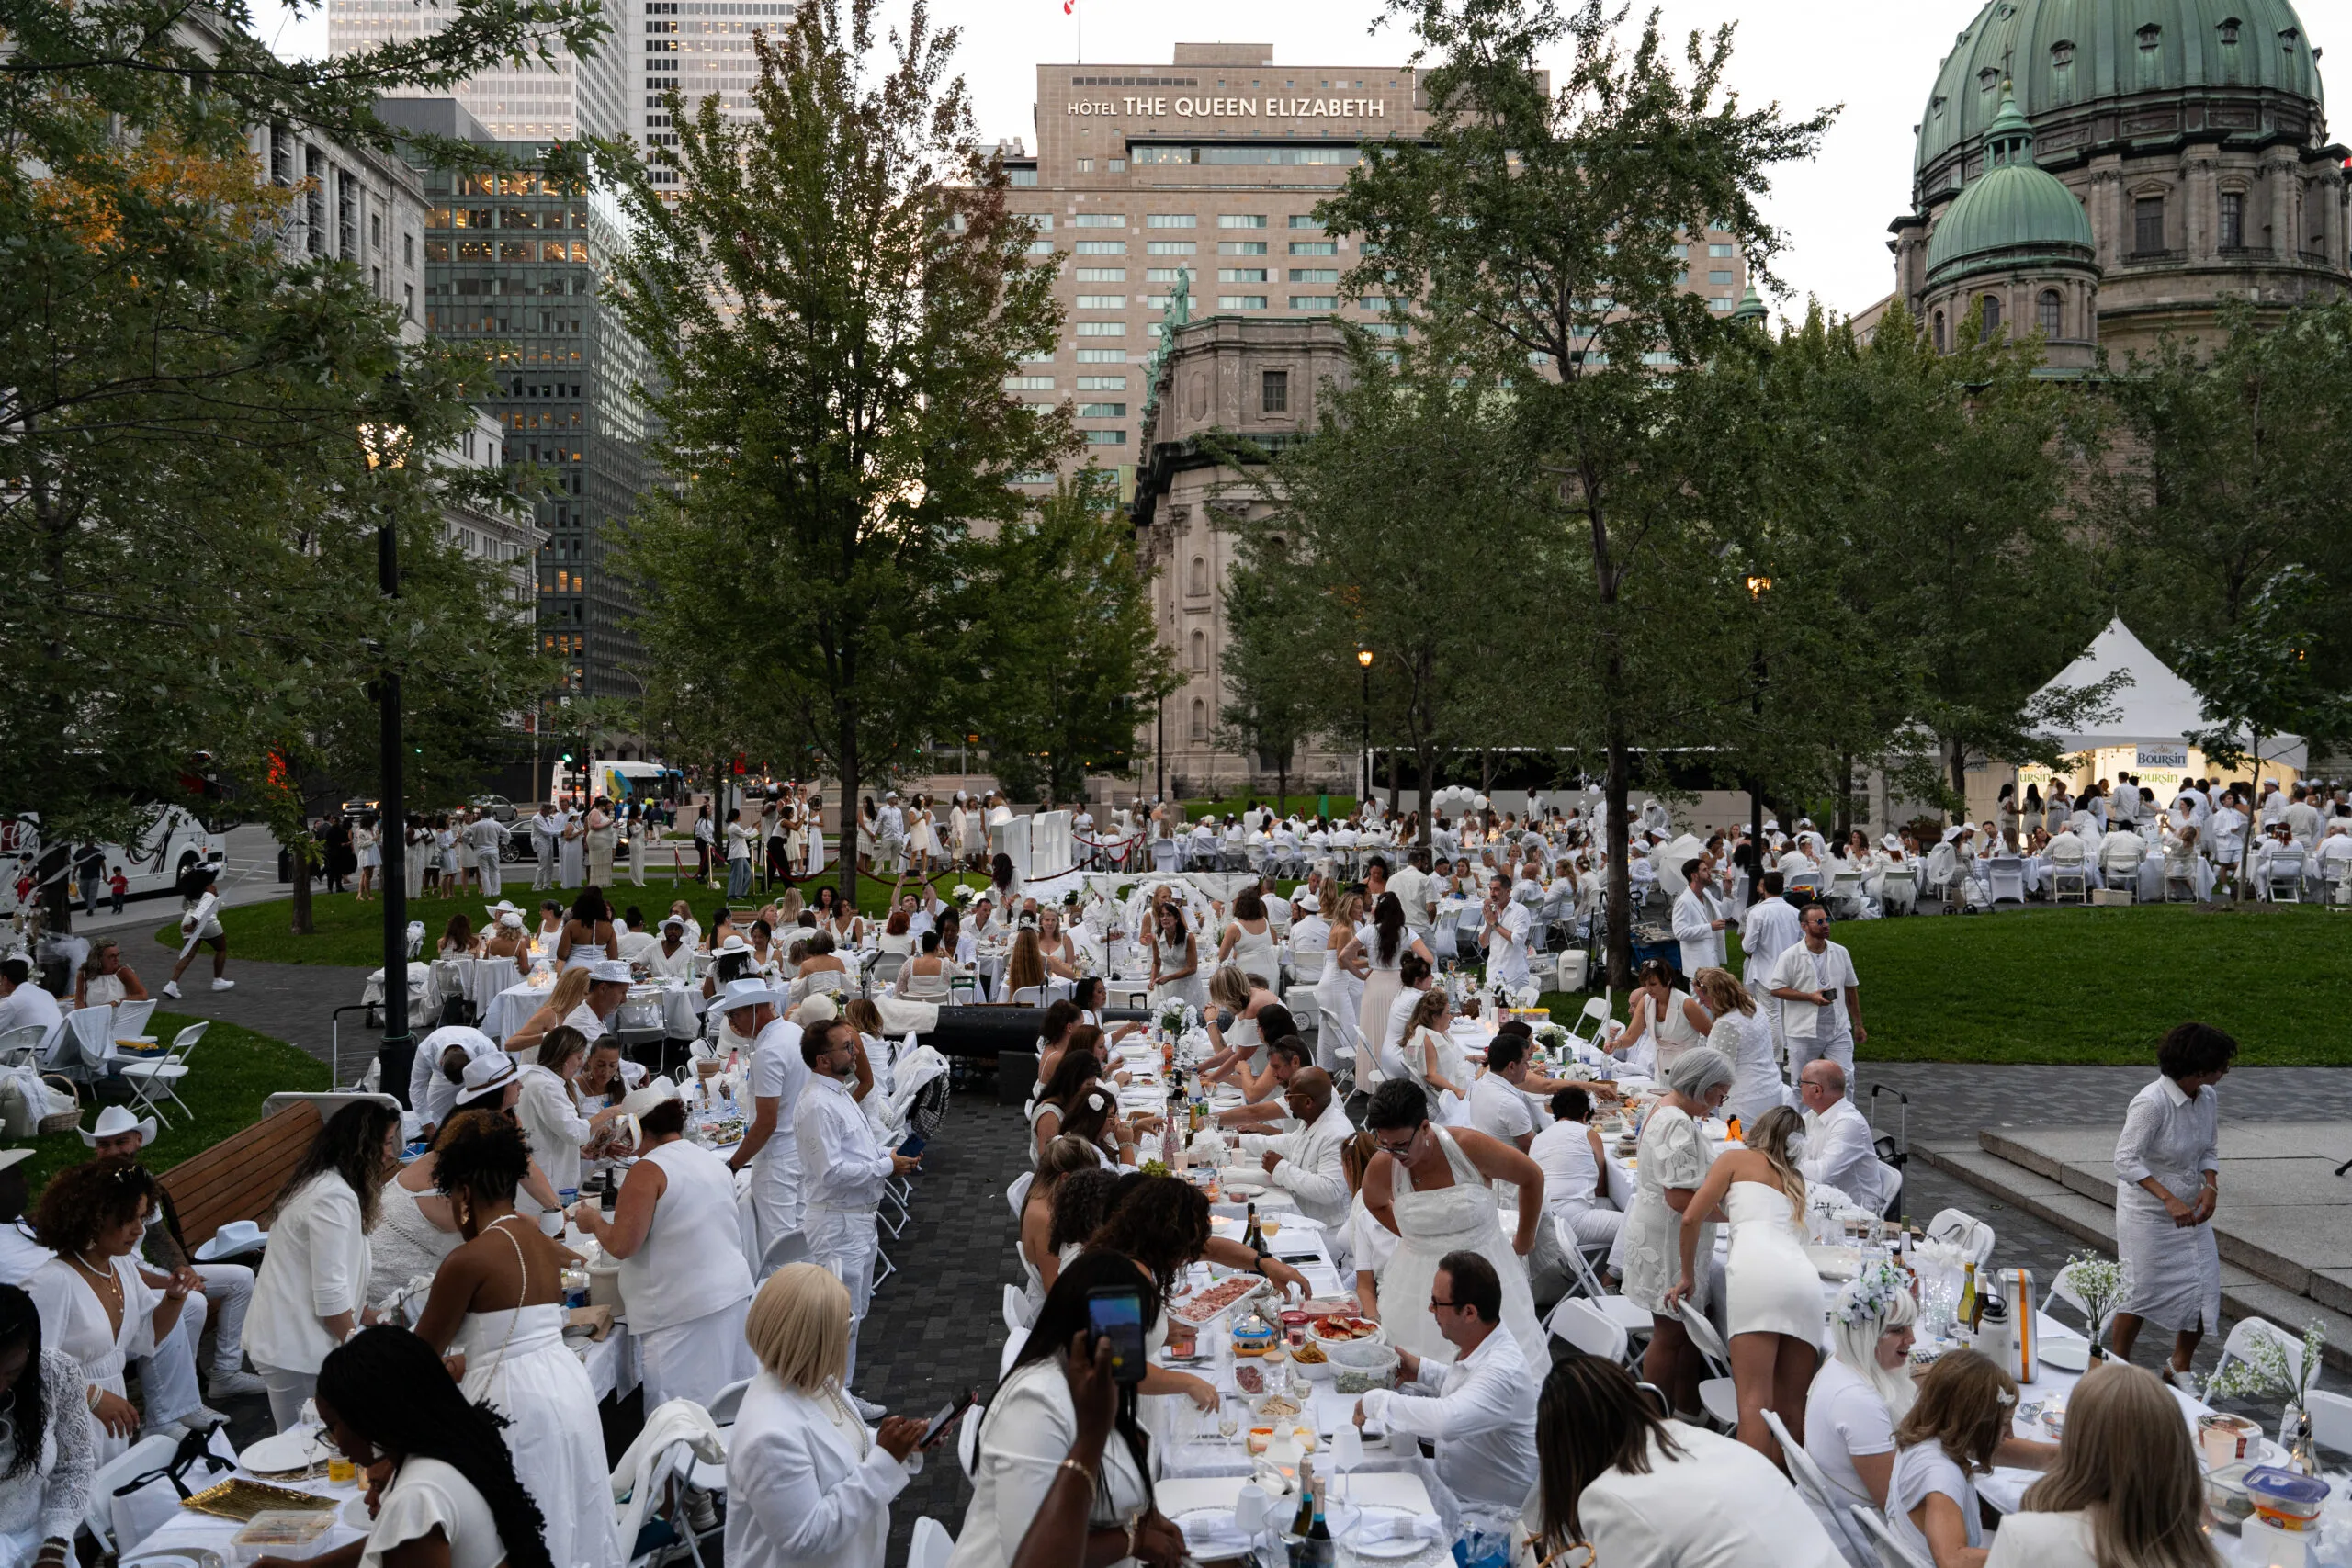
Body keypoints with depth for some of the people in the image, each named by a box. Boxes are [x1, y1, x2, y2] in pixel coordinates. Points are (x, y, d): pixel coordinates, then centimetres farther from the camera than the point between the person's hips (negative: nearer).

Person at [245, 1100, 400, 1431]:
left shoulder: (320, 1184, 12)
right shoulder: (335, 1197, -19)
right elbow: (330, 1295, -20)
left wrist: (372, 1319, 17)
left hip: (280, 1341, 10)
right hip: (296, 1351, -10)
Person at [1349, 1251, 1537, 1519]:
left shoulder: (1503, 1370, -29)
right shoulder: (1475, 1345, 1)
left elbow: (1447, 1419, -45)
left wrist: (1376, 1401, -33)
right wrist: (1424, 1371, 10)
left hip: (1490, 1514, -9)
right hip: (1452, 1487, 9)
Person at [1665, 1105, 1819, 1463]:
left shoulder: (1737, 1158, 20)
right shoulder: (1795, 1181, 34)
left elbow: (1692, 1218, 12)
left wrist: (1687, 1275, 24)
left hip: (1757, 1269, -5)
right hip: (1803, 1276, 5)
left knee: (1754, 1399, -15)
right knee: (1790, 1408, 6)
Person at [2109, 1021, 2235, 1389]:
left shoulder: (2208, 1098, -4)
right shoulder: (2151, 1103, -26)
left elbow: (2209, 1151, 8)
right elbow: (2126, 1160, -26)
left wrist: (2211, 1186, -11)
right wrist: (2169, 1199, -34)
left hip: (2190, 1214, 7)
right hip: (2147, 1216, -7)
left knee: (2204, 1293, 6)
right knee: (2142, 1293, 3)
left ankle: (2180, 1367, 29)